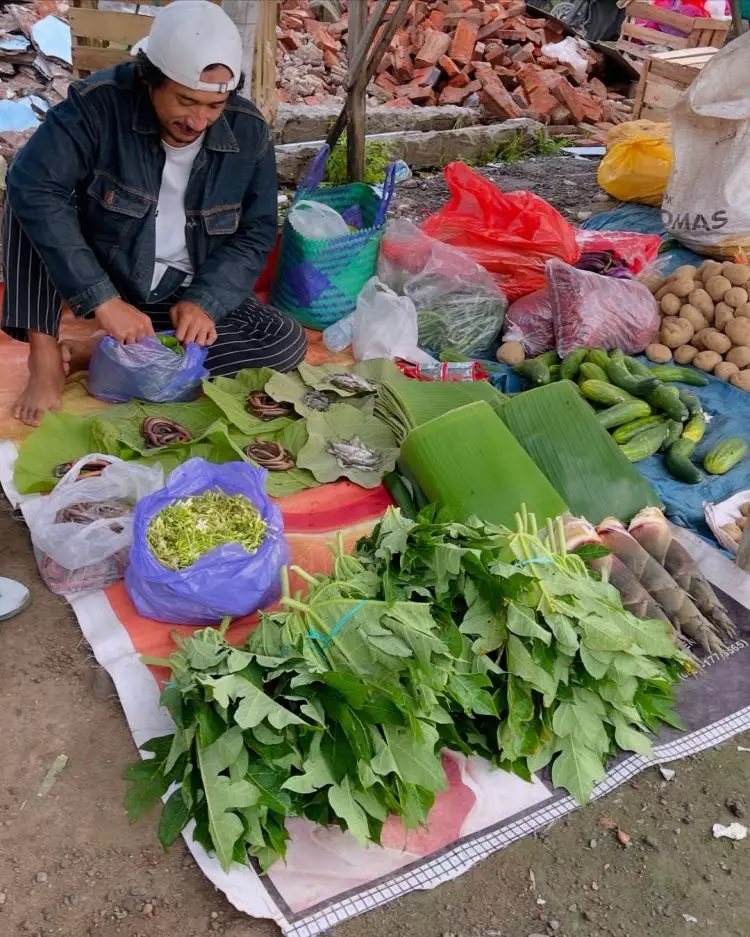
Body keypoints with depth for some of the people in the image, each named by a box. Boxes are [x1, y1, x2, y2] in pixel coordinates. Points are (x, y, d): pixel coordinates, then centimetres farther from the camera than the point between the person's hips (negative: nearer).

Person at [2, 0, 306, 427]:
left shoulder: (249, 131, -13)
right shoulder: (99, 102, -22)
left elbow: (256, 233, -6)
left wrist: (204, 300, -23)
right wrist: (103, 299, -40)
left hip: (186, 294, 3)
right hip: (95, 280, -2)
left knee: (287, 343, -21)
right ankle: (45, 353, -21)